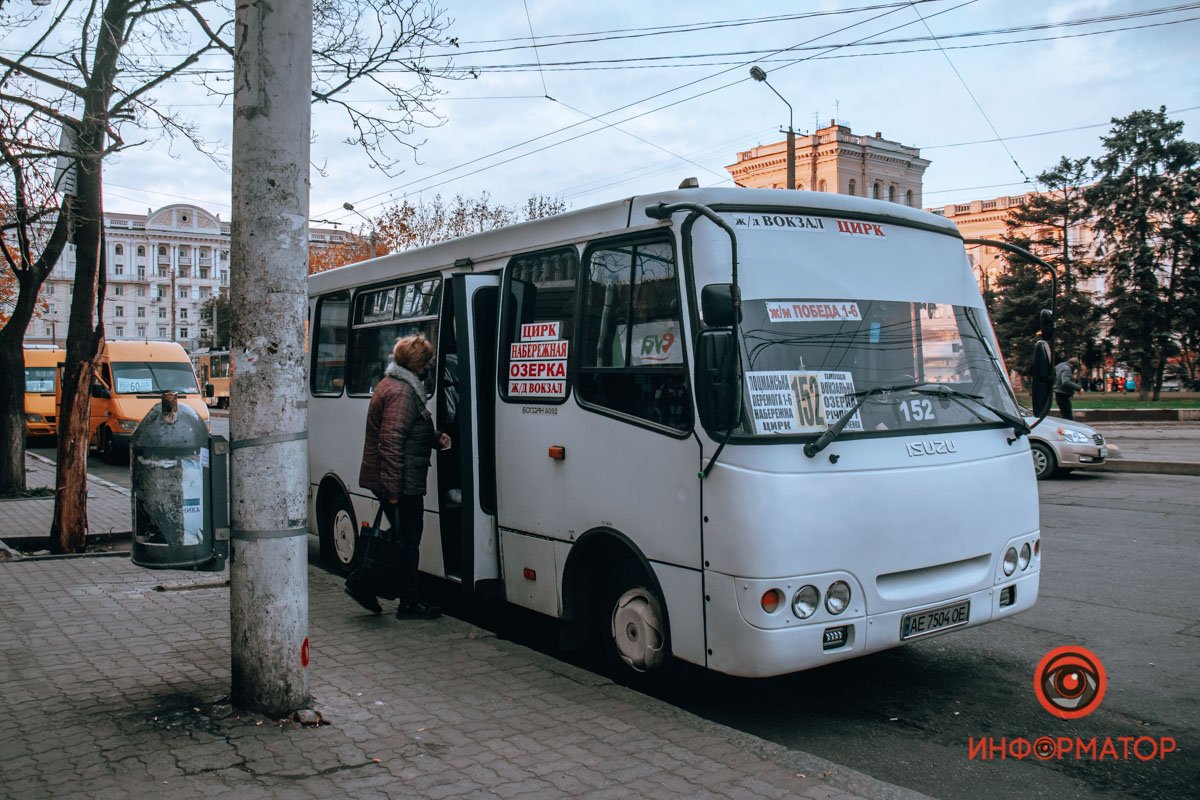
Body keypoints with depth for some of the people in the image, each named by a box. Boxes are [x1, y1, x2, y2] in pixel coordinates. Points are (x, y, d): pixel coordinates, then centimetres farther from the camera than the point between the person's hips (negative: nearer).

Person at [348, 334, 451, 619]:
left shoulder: (391, 384, 16)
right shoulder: (401, 392, -18)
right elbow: (391, 442, -24)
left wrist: (435, 437, 9)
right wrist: (393, 487, -24)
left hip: (394, 480, 10)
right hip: (401, 482, -10)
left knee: (403, 538, 17)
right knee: (408, 540, 1)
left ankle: (362, 584, 20)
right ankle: (409, 603, 12)